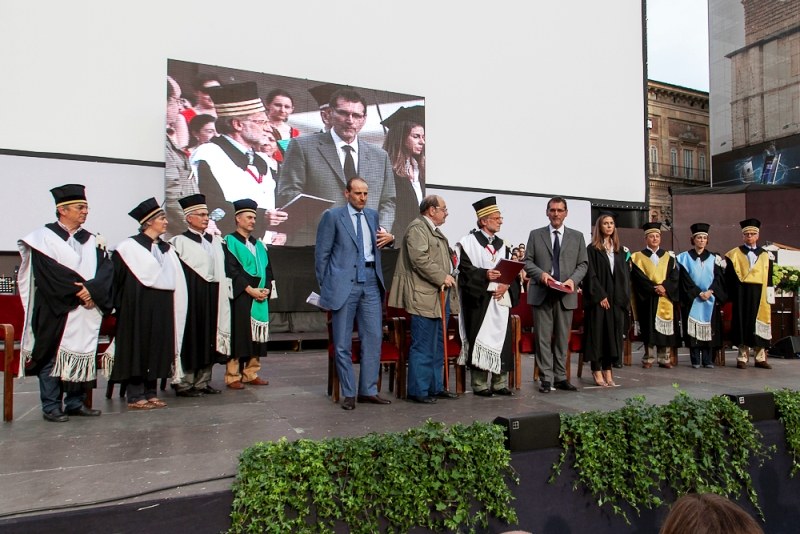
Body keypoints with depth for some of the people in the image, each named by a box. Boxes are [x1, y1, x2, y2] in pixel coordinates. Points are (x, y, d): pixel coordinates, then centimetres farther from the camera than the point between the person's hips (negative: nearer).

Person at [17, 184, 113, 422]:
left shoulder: (92, 240, 13)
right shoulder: (45, 237, 0)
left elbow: (106, 269, 1)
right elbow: (50, 273, -12)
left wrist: (92, 288, -16)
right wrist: (77, 291, -16)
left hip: (86, 311, 4)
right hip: (55, 311, -4)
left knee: (82, 354, 5)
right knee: (53, 357, 1)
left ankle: (75, 402, 15)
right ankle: (51, 407, 9)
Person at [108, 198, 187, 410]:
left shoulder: (166, 249, 13)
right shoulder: (130, 247, -5)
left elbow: (176, 281, 12)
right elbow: (118, 278, -8)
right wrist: (119, 304, -12)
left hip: (161, 309, 6)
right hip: (138, 307, -6)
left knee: (157, 349, 8)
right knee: (138, 348, -1)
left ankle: (151, 393, 16)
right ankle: (135, 396, 7)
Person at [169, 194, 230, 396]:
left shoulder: (215, 241, 15)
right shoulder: (179, 241, -5)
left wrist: (221, 293, 12)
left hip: (212, 298, 6)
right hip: (191, 298, -6)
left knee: (209, 339, 8)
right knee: (190, 340, -3)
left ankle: (203, 382, 17)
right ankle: (184, 384, 6)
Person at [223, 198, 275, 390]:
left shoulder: (259, 245, 19)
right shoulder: (230, 242, -1)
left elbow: (267, 268, 14)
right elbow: (231, 270, -11)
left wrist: (266, 289, -3)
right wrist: (250, 289, -16)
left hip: (260, 298, 6)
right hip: (240, 297, -6)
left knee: (256, 336, 6)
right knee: (238, 336, -5)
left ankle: (251, 373, 13)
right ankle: (233, 376, 1)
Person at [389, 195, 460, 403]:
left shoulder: (434, 231, 22)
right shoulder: (417, 228, -10)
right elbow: (420, 259, -21)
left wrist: (450, 277, 14)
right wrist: (442, 277, -18)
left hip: (441, 295, 10)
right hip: (425, 297, -10)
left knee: (438, 345, 15)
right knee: (422, 346, -5)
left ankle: (435, 387, 24)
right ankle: (418, 390, 4)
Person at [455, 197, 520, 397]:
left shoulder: (502, 244, 16)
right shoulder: (469, 242, -1)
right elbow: (465, 268, -9)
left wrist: (506, 284, -8)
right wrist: (485, 275, -23)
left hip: (501, 298, 6)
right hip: (479, 299, -5)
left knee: (501, 339, 5)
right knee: (480, 339, -4)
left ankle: (500, 383, 13)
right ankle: (480, 384, 4)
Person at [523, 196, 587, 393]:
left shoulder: (577, 236, 11)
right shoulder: (535, 235, 8)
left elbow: (583, 264, 9)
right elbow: (528, 261, 5)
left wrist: (573, 279, -9)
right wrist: (541, 274, -14)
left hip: (566, 294, 2)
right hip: (541, 293, -1)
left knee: (562, 338, 8)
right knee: (543, 338, 0)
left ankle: (560, 377, 18)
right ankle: (546, 378, 7)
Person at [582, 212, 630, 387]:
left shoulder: (621, 251, 14)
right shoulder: (592, 249, -1)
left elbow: (625, 275, 12)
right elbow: (591, 275, -8)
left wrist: (624, 297, 1)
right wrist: (600, 296, -15)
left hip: (617, 299, 5)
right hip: (598, 299, -5)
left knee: (613, 333, 5)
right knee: (597, 332, -3)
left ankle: (608, 370, 11)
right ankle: (597, 371, 3)